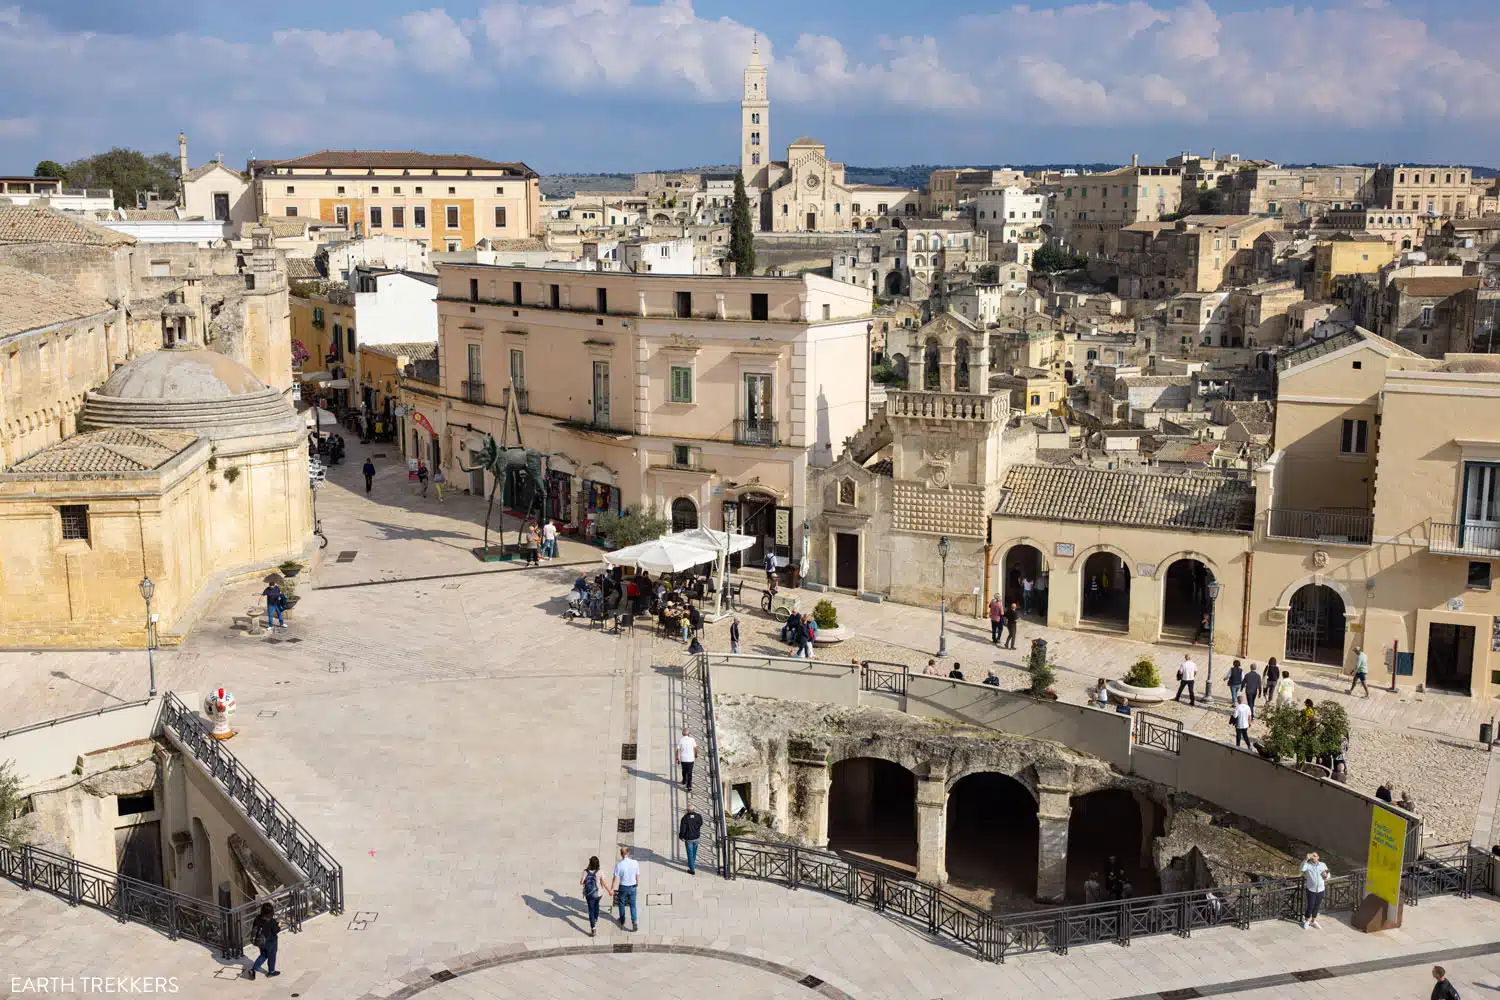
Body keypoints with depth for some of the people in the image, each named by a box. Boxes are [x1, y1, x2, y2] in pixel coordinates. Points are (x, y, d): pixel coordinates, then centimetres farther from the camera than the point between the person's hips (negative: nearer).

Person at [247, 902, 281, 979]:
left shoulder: (258, 918, -11)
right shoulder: (272, 921, -26)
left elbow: (253, 928, -1)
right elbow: (275, 931, -19)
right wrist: (279, 926, 0)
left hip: (260, 941, 5)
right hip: (270, 941, -5)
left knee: (263, 955, 25)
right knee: (271, 956, 17)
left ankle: (253, 969, 11)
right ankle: (271, 972, 31)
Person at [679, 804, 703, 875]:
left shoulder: (685, 818, -23)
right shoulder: (698, 816, -13)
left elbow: (682, 829, -17)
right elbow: (701, 824, 8)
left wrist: (681, 837, 1)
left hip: (688, 839, -4)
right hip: (696, 838, 4)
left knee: (690, 854, 8)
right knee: (694, 852, 26)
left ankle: (692, 870, 14)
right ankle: (692, 864, 47)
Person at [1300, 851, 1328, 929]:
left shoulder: (1323, 865, 6)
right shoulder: (1307, 864, -5)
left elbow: (1327, 876, 14)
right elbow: (1302, 869, -26)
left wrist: (1326, 875, -10)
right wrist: (1306, 859, -28)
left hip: (1320, 889, 3)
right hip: (1311, 889, -3)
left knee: (1316, 906, 14)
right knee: (1310, 906, -2)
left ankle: (1313, 921, 32)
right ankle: (1306, 921, 21)